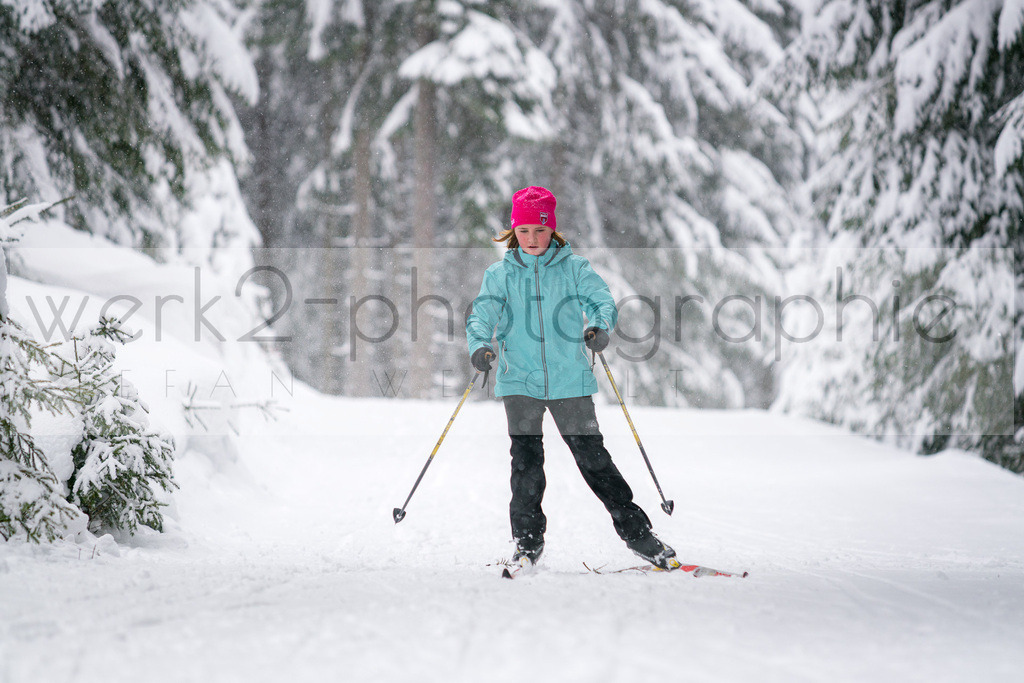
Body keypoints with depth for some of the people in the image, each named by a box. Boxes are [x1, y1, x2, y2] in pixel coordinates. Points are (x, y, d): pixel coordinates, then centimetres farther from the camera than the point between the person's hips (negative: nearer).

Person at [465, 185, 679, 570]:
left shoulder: (574, 268, 4)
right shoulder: (500, 274, 6)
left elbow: (602, 301, -6)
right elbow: (482, 314, -4)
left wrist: (599, 326, -29)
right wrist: (479, 345, -26)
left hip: (570, 380, -1)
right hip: (520, 381, 1)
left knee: (593, 457, 0)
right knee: (526, 460, -5)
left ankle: (637, 533, 9)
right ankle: (527, 541, 7)